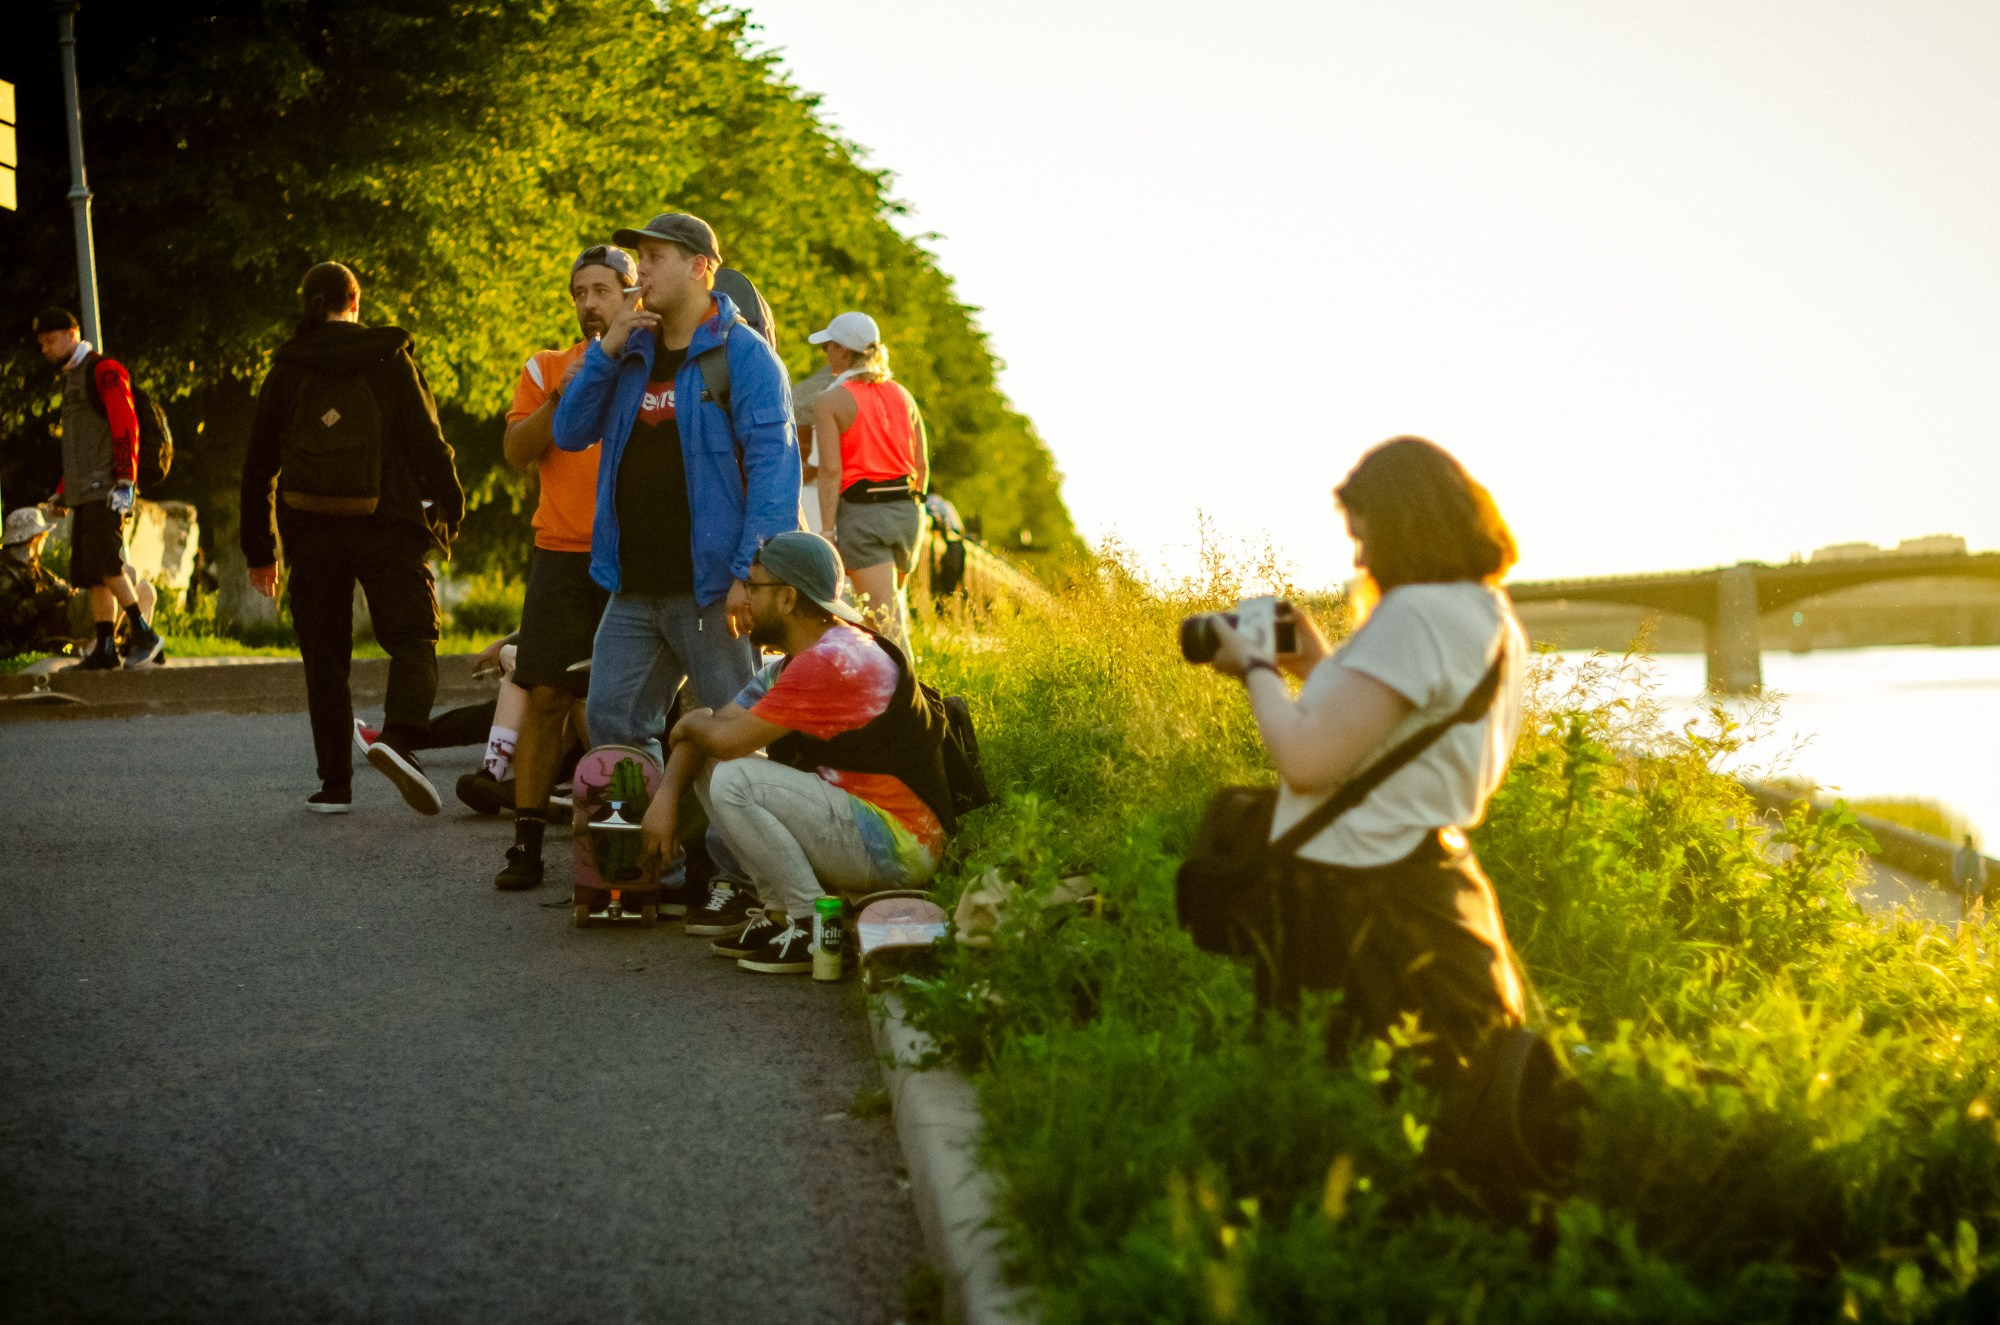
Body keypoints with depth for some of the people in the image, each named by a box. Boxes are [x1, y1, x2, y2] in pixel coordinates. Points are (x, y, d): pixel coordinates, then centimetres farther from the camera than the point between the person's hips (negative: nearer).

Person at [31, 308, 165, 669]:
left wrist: (126, 481, -20)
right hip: (83, 496, 9)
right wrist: (63, 490, 25)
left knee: (104, 564, -18)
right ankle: (105, 647, 4)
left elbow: (126, 427, -14)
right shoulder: (70, 379, 23)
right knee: (90, 574, 4)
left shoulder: (104, 372, -6)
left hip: (105, 491, -9)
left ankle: (144, 634, -12)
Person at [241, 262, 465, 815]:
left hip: (310, 533, 3)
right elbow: (427, 442, -5)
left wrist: (259, 550, 16)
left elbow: (258, 466, 10)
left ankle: (335, 783, 9)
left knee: (324, 656, 10)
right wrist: (450, 509, 5)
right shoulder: (390, 360, 0)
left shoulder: (284, 373, 7)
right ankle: (400, 737, -26)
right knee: (413, 636, 1)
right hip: (386, 526, -2)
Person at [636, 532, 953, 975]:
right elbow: (714, 734, 10)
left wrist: (692, 723, 2)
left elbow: (728, 739, -20)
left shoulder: (831, 663, -20)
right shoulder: (788, 667, 13)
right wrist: (665, 797, -7)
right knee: (708, 768, 10)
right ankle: (779, 913, 6)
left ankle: (813, 924, -13)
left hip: (899, 850, -10)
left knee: (734, 780, -21)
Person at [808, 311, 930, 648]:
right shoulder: (902, 395, 11)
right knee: (892, 602, 24)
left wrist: (827, 531, -11)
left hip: (861, 512, -6)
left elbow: (831, 470, -12)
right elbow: (922, 465, 11)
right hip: (906, 509, 6)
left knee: (884, 616, -7)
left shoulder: (830, 401, -5)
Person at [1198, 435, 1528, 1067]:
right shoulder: (1493, 619, 13)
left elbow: (1307, 761, -19)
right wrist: (1322, 670, 18)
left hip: (1364, 906, -9)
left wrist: (1254, 666, -3)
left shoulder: (1416, 613, -17)